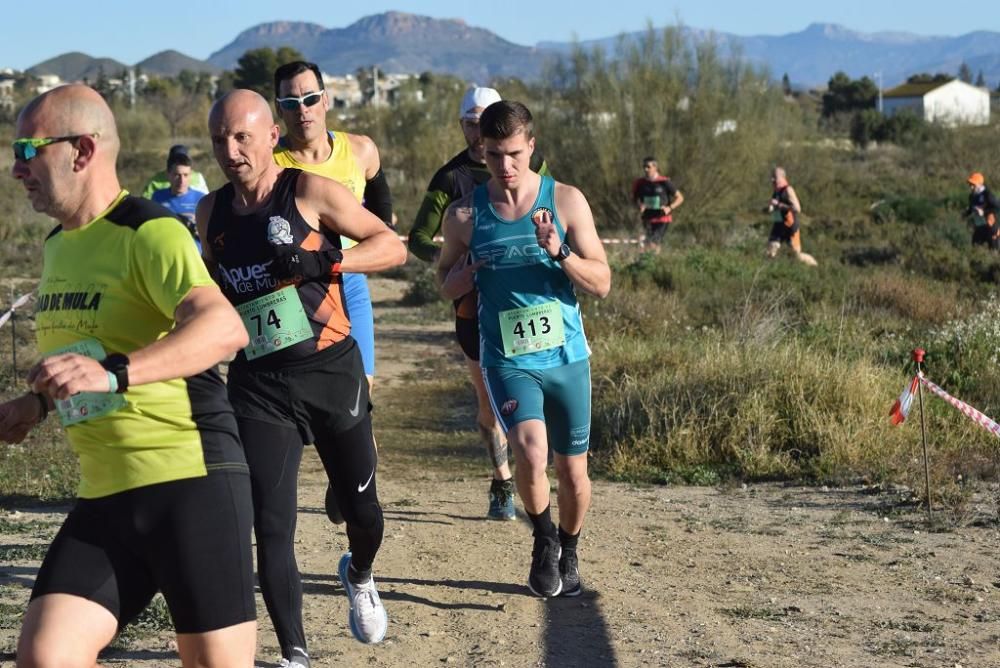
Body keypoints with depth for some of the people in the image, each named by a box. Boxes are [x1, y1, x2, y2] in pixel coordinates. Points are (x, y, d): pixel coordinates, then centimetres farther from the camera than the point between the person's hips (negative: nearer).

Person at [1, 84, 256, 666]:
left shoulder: (148, 233, -12)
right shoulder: (59, 244, 16)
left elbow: (224, 328, -29)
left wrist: (112, 375, -39)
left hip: (191, 479, -7)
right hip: (105, 494, 8)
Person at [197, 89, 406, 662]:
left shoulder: (311, 192, -9)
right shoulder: (213, 212, 5)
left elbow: (393, 247, -7)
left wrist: (325, 261, -21)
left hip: (331, 372, -2)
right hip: (259, 384, 2)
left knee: (362, 510, 11)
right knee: (272, 527, -8)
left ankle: (359, 576, 46)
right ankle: (295, 653, 4)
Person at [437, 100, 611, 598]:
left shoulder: (566, 201, -3)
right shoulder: (465, 215, -2)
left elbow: (602, 283, -2)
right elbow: (445, 286, 12)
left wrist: (559, 253, -20)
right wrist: (465, 272, -11)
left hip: (566, 356, 1)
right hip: (506, 359, -1)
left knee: (572, 469, 10)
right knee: (531, 451, -24)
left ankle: (567, 556, 37)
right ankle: (543, 539, 4)